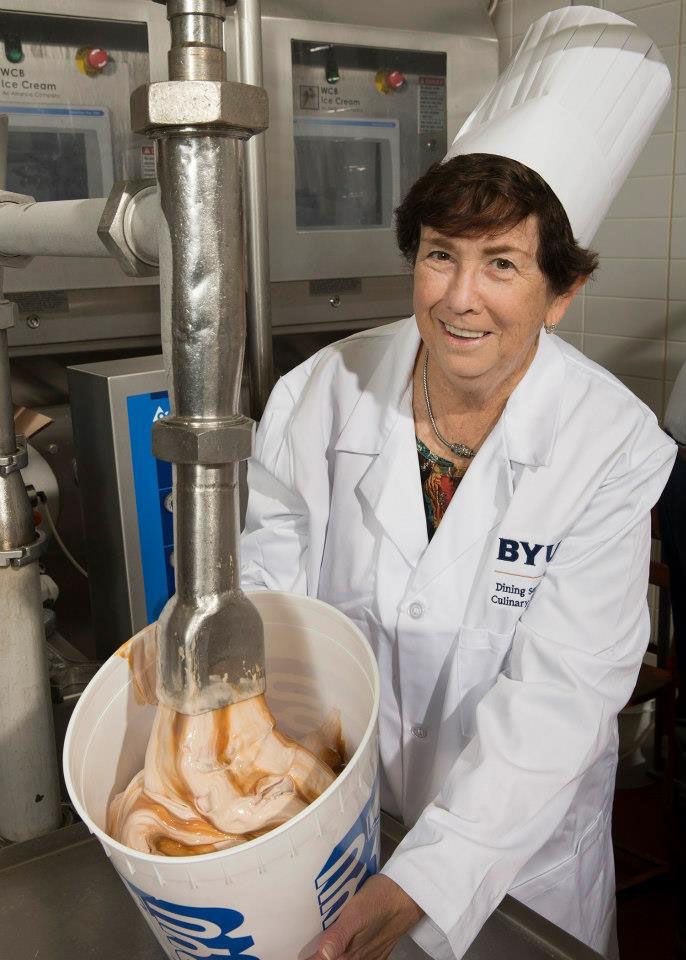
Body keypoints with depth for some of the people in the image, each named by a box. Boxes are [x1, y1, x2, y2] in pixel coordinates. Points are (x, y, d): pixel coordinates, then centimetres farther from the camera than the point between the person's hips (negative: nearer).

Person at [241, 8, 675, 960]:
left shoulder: (613, 449, -22)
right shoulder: (329, 392, -16)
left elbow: (561, 693, -24)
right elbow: (269, 568, -9)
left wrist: (422, 882, -32)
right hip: (338, 801, 2)